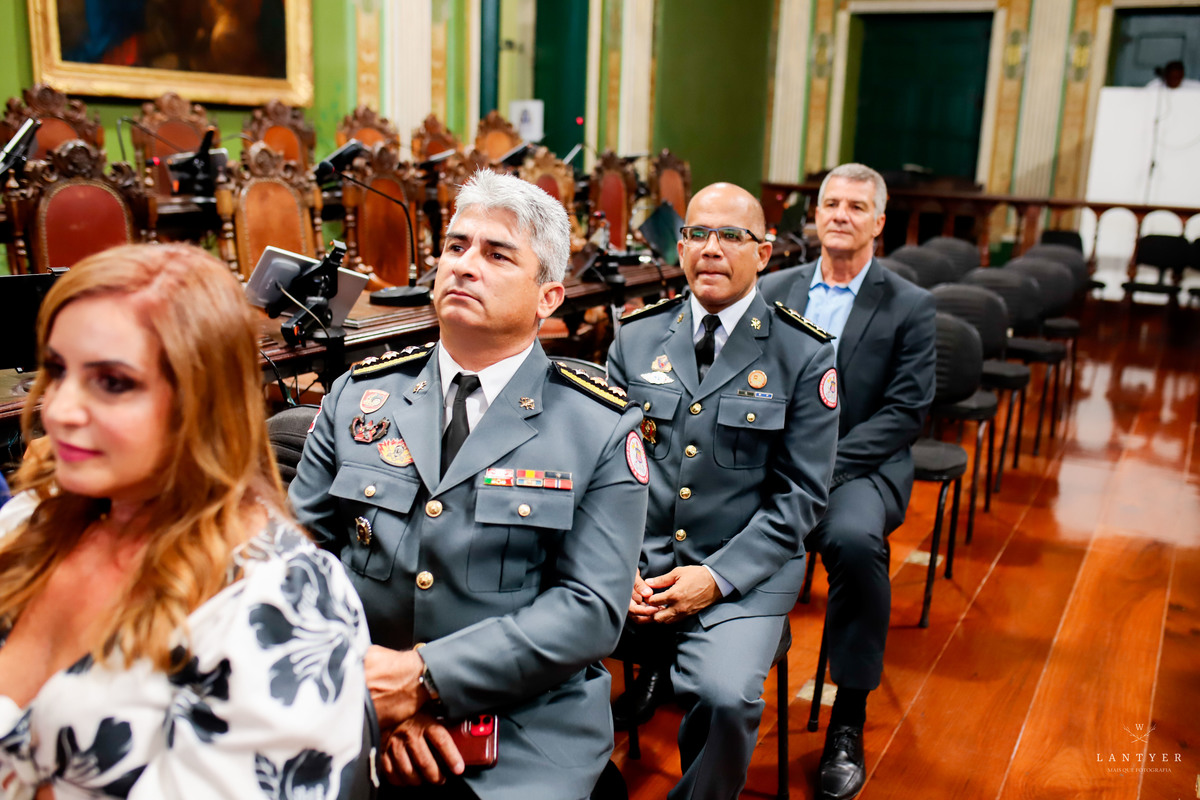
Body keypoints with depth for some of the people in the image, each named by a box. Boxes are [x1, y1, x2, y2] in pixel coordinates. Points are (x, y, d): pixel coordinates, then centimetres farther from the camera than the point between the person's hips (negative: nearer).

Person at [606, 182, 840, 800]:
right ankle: (656, 667, 7)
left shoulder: (803, 355, -1)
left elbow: (801, 493, -3)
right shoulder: (635, 337, 8)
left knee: (725, 696, -27)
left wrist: (717, 577, -13)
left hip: (743, 572, -2)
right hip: (635, 558, 3)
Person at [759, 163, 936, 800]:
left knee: (855, 539, -36)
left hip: (859, 466, -2)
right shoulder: (774, 290, 13)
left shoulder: (910, 306, 3)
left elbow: (905, 411, -5)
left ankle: (848, 723, -16)